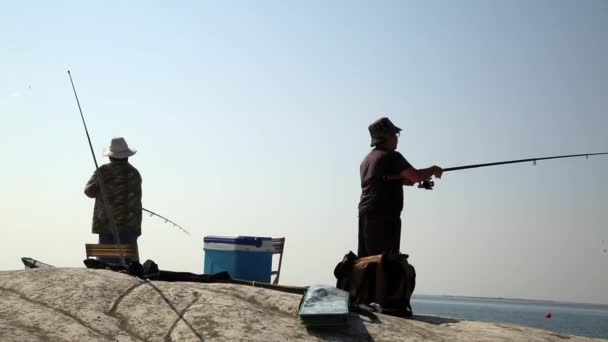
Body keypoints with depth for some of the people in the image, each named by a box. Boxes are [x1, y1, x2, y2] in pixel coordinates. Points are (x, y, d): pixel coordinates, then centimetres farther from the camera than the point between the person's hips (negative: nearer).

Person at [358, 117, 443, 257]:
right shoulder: (391, 156, -7)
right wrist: (434, 170, 4)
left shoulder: (367, 159, 19)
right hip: (384, 216, -9)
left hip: (365, 215, 9)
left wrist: (402, 180, 16)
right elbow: (416, 176, -14)